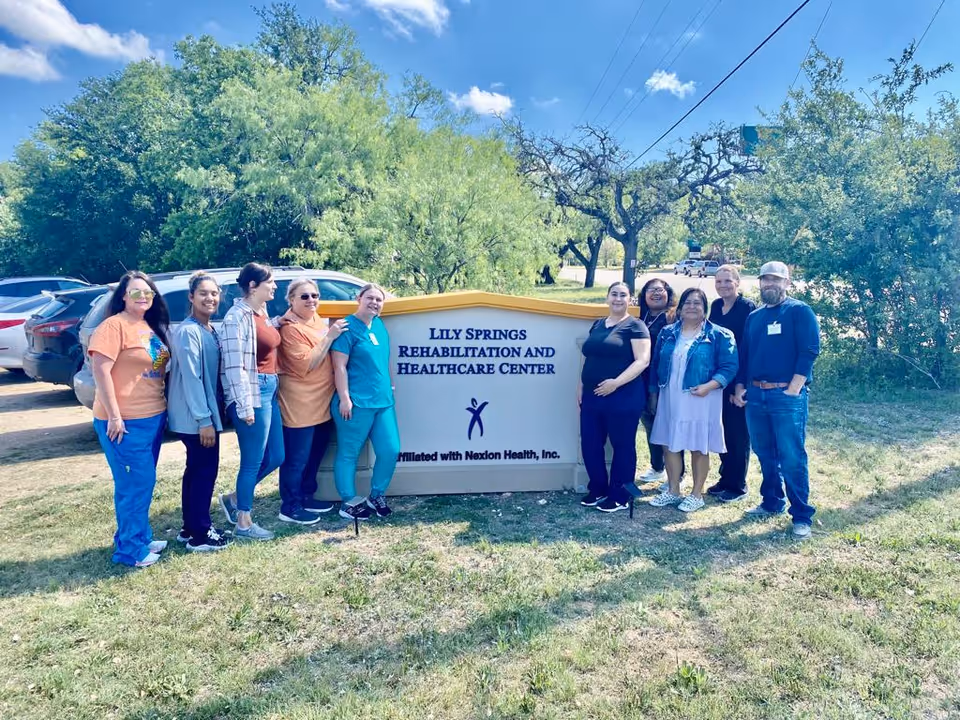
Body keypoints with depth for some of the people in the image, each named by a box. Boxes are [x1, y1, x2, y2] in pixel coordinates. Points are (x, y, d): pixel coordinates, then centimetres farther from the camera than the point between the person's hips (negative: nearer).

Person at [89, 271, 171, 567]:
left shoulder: (152, 327, 11)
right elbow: (100, 370, -19)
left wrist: (163, 409, 14)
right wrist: (114, 416, -21)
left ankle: (141, 538, 29)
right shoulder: (114, 326, -13)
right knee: (134, 484, -1)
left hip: (153, 417, 8)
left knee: (145, 482, 16)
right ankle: (130, 549, 11)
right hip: (125, 421, -8)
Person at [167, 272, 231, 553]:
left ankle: (191, 527, 28)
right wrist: (204, 419, -23)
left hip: (206, 413, 10)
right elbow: (191, 378, -22)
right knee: (205, 470, -2)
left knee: (197, 470, 16)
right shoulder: (188, 332, -17)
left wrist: (209, 415, 15)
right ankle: (200, 535, 8)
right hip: (196, 418, -10)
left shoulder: (211, 331, 12)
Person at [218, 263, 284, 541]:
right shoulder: (238, 316, -15)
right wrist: (245, 406, -20)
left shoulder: (262, 312, 13)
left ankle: (234, 498, 33)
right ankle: (244, 524, 17)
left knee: (275, 457, 15)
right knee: (253, 461, 2)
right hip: (252, 393, -9)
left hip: (270, 390, 9)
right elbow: (234, 366, -19)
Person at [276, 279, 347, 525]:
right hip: (299, 404, -9)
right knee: (297, 458, -1)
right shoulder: (290, 327, -16)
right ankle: (290, 507, 10)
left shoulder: (315, 318, 11)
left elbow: (328, 352, 23)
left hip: (321, 401, 9)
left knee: (315, 455, 19)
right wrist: (329, 336, -23)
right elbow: (307, 364, -22)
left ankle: (307, 497, 33)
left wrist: (334, 333, 5)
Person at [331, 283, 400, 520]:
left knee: (390, 450, 6)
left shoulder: (380, 325, 13)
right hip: (356, 403, -8)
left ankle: (377, 496, 24)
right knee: (348, 454, 4)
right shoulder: (348, 327, -10)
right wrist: (344, 398, -18)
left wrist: (389, 387, 23)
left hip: (383, 401, 8)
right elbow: (339, 366, -14)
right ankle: (348, 502, 17)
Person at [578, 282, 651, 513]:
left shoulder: (635, 326, -5)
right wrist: (581, 385, 13)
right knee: (590, 444, 10)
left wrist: (616, 383, -23)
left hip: (623, 397, -6)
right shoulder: (597, 325, 15)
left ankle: (620, 496, 17)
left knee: (622, 445, 5)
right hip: (592, 396, 7)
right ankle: (597, 489, 27)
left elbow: (642, 360, -14)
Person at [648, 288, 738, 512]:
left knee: (699, 447, 4)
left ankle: (697, 494, 17)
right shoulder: (667, 333, 9)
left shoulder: (719, 335, -5)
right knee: (670, 444, 9)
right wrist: (653, 393, 13)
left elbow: (729, 367, -9)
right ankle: (673, 491, 22)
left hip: (701, 400, -4)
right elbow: (656, 364, 14)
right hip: (670, 399, 5)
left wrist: (709, 386, -21)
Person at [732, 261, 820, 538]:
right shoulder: (754, 317, 15)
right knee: (765, 454, 15)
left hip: (787, 395, -6)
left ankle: (802, 516, 5)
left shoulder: (800, 311, -3)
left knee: (792, 458, -5)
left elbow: (809, 352, -11)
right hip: (755, 395, 6)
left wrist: (792, 391, -15)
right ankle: (771, 503, 29)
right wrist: (740, 387, 9)